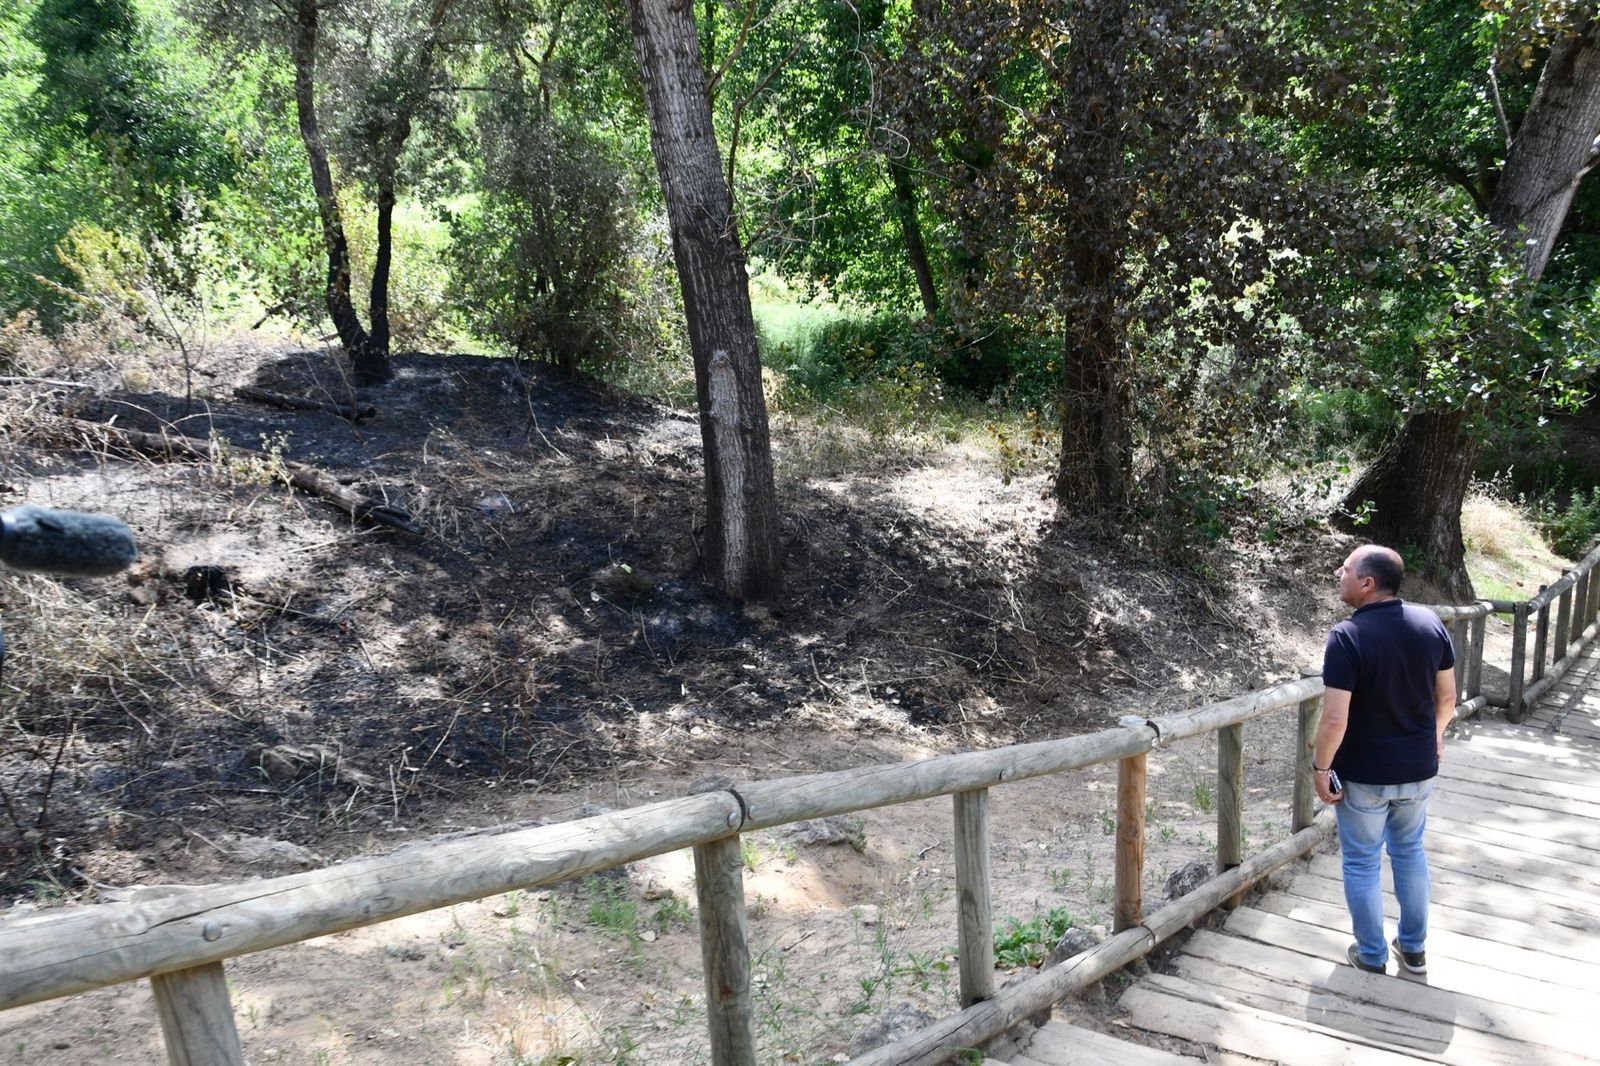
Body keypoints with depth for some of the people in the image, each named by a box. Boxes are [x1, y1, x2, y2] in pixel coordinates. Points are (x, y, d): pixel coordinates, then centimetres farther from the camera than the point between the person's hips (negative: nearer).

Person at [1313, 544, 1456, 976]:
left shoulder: (1347, 636, -25)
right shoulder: (1431, 623, -7)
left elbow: (1335, 719, -25)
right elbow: (1447, 698, 4)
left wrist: (1321, 767, -10)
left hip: (1364, 776, -5)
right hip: (1418, 769, 5)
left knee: (1362, 864, 13)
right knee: (1410, 852, 25)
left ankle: (1371, 957, 27)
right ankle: (1414, 948, 36)